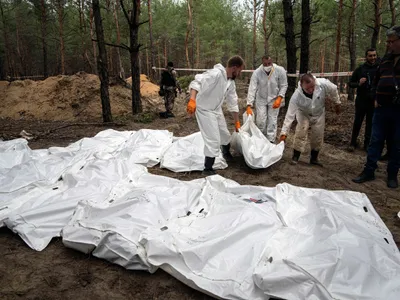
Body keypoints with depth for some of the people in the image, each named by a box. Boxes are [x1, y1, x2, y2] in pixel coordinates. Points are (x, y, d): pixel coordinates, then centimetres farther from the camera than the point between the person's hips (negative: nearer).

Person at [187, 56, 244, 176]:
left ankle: (226, 153, 53)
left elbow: (233, 103, 11)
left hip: (217, 110, 9)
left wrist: (237, 122, 15)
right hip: (204, 110, -9)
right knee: (213, 140, -11)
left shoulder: (231, 83, 2)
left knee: (225, 135, 21)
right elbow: (196, 82, -36)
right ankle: (208, 169, 4)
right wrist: (192, 100, -52)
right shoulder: (215, 74, -25)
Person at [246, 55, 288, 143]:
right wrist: (249, 106, -29)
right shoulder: (257, 73, -20)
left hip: (274, 100, 0)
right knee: (260, 121, 0)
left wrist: (279, 98, -20)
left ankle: (271, 141, 10)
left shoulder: (280, 70, -19)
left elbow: (284, 86, -8)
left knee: (272, 121, -1)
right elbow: (252, 89, -23)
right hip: (261, 99, 0)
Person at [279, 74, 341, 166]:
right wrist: (284, 132, -35)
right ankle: (295, 156, 3)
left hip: (319, 114, 2)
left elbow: (333, 89, -13)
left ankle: (314, 158, 24)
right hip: (303, 114, -2)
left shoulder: (323, 84, -36)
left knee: (318, 137, 5)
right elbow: (290, 114, -35)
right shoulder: (296, 96, -38)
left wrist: (337, 103, 1)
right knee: (300, 134, -16)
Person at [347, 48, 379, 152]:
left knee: (370, 123, 7)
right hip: (361, 101, -1)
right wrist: (358, 83, -16)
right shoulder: (360, 69, 2)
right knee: (357, 122, 3)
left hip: (374, 101, 1)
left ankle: (367, 143, 18)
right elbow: (350, 83, 5)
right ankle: (353, 142, 15)